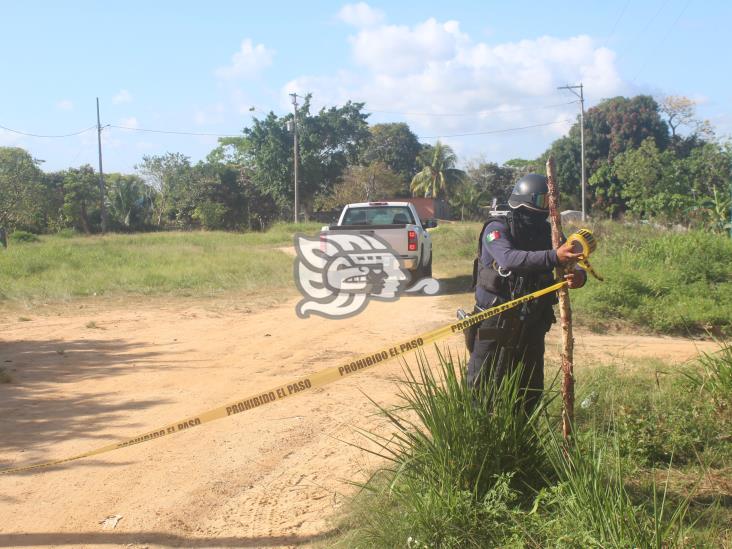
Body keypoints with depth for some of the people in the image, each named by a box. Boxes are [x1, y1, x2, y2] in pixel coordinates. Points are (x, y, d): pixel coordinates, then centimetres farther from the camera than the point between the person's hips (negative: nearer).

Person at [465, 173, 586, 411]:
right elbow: (509, 259, -32)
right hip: (494, 327, -5)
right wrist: (554, 257, -46)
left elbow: (571, 265, 0)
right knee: (483, 391, 2)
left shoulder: (548, 232, 5)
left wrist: (579, 275, -27)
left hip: (531, 328, 5)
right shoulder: (497, 229, -12)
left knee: (531, 392, 13)